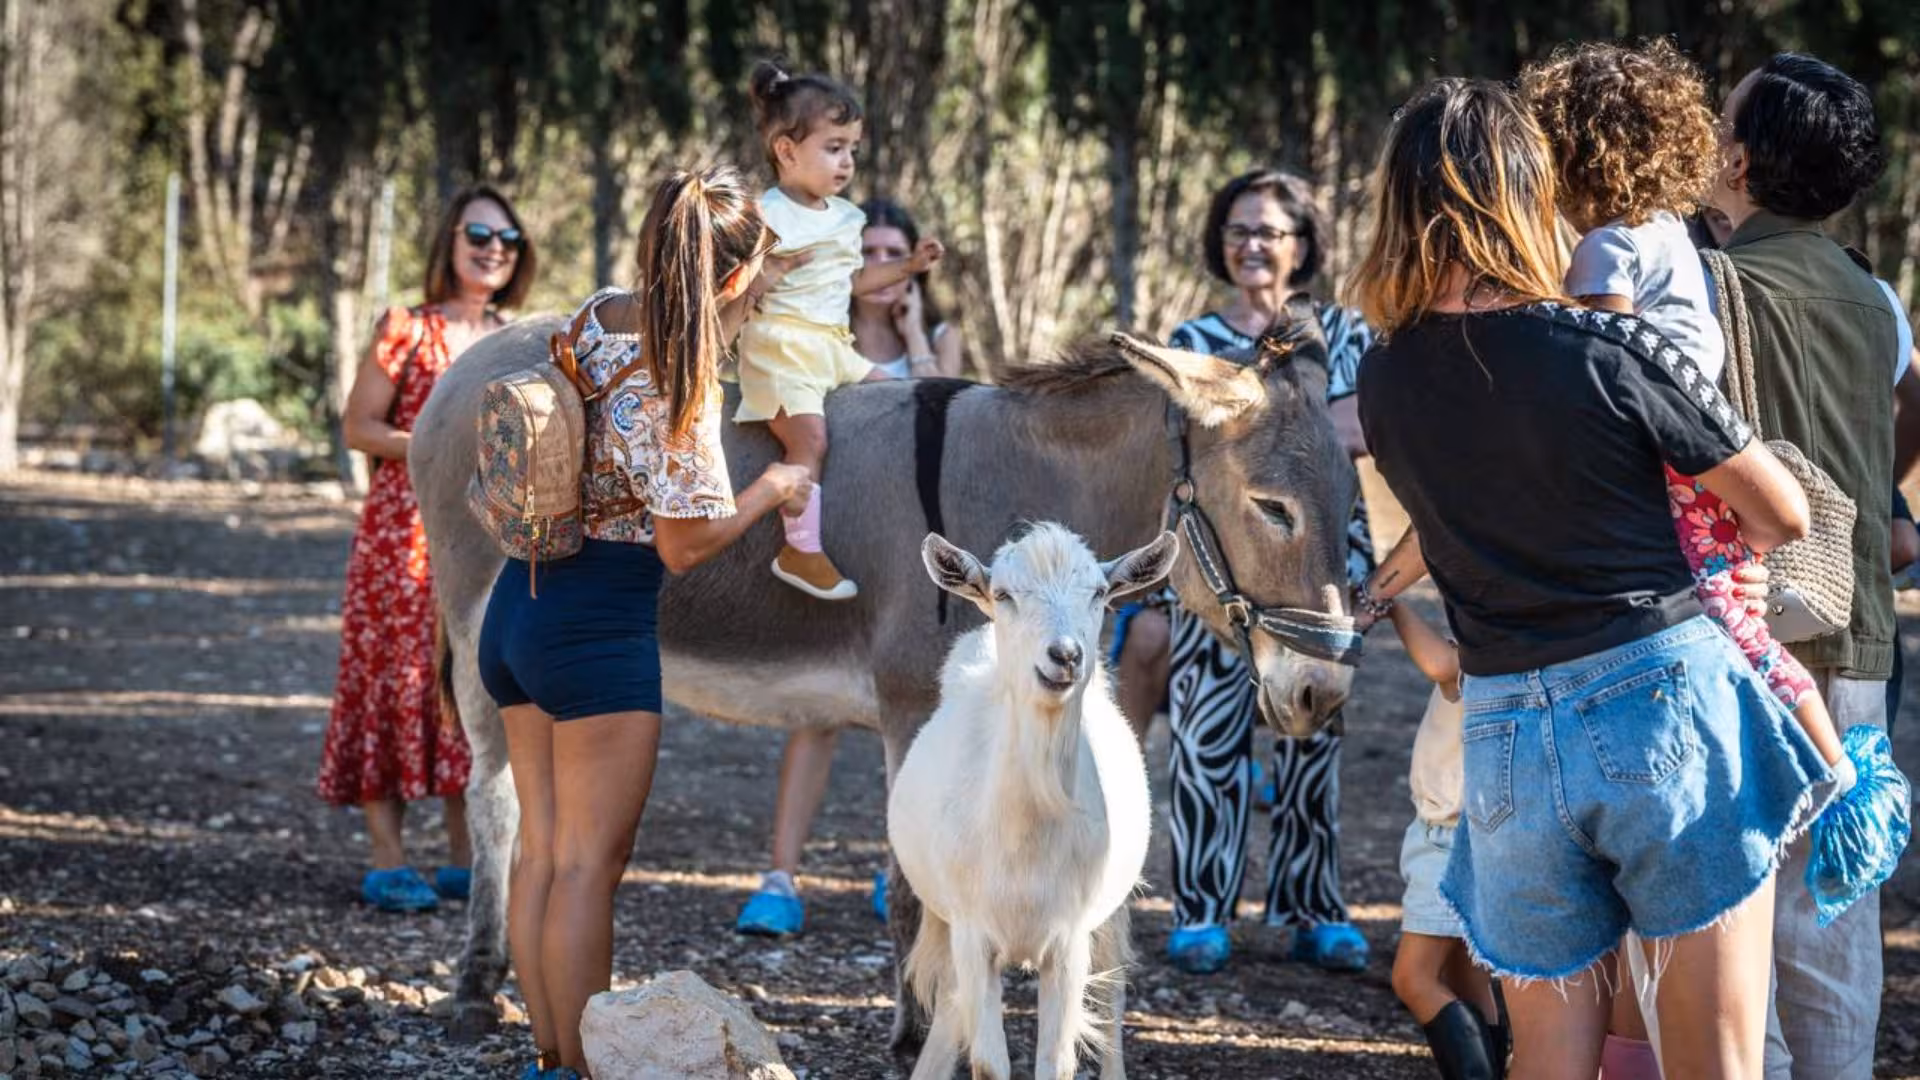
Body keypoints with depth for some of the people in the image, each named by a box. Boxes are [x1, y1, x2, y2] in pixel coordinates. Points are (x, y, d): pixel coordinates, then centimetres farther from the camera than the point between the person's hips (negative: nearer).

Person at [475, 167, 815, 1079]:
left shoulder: (594, 316, 1)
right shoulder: (680, 387, -20)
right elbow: (682, 545, -15)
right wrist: (771, 491, 0)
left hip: (517, 604, 8)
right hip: (599, 628, -8)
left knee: (541, 846, 14)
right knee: (589, 862, 1)